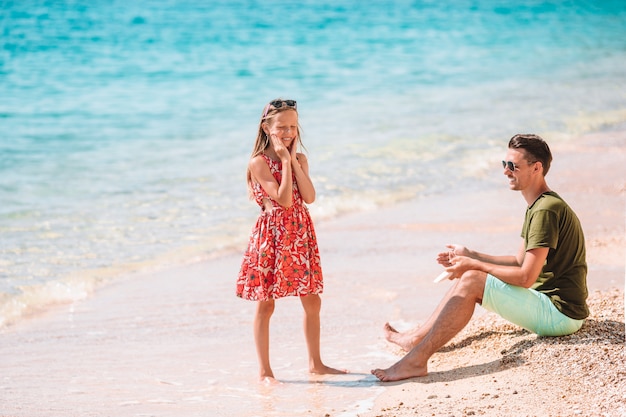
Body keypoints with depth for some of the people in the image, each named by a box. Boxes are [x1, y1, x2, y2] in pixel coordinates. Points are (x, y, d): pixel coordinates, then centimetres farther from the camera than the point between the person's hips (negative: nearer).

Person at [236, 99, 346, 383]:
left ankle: (315, 362, 22)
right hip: (272, 235, -6)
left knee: (312, 301, 9)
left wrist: (294, 161, -8)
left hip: (301, 234, 6)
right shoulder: (259, 162, -10)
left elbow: (309, 197, -6)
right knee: (265, 304, 0)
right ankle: (264, 370, 6)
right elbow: (283, 199, -18)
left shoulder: (299, 159, 9)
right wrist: (285, 161, -16)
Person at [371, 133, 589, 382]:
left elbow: (526, 276, -22)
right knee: (468, 275, 11)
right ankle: (418, 337, 12)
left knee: (471, 282, -18)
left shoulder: (547, 210, -19)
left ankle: (416, 360, -20)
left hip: (561, 313, -10)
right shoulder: (538, 206, 14)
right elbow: (520, 261, 19)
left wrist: (474, 265, -12)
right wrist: (470, 257, 9)